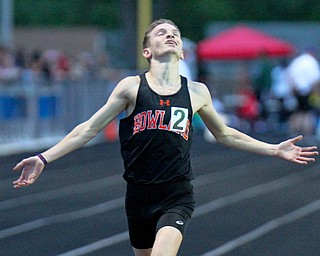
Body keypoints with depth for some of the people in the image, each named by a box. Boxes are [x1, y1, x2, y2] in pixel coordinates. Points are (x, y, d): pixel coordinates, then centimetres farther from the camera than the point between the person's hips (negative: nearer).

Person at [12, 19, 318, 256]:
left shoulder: (196, 92, 5)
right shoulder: (131, 87, 0)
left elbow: (224, 134, 21)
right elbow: (90, 128, 4)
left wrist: (275, 150, 20)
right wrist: (44, 158, -3)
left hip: (177, 196, -1)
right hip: (139, 196, 1)